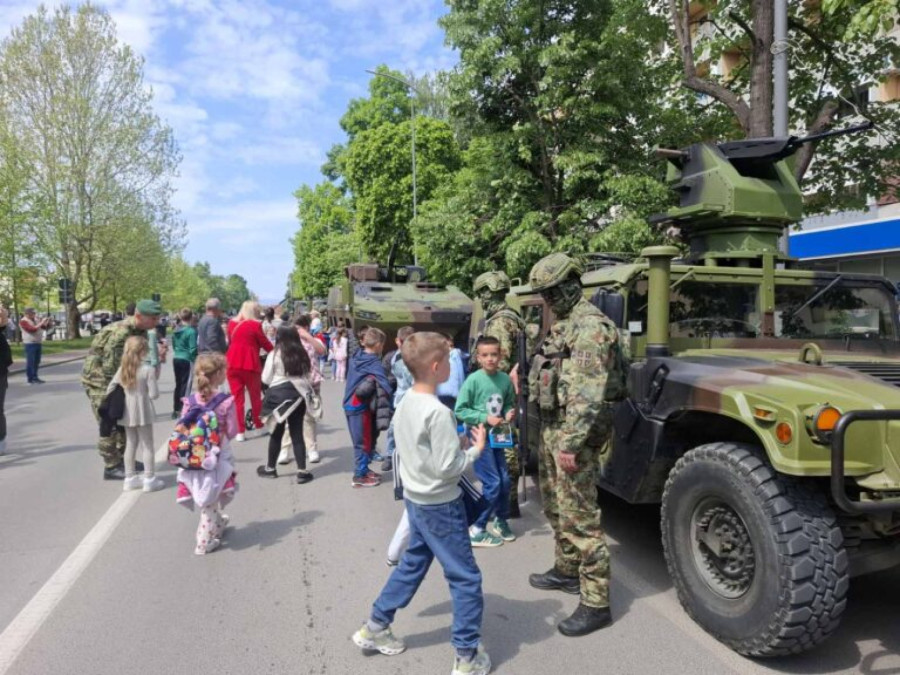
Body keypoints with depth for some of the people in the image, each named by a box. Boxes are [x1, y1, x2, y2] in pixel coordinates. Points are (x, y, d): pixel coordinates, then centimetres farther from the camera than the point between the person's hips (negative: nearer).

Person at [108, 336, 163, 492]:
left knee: (130, 444, 17)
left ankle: (130, 478, 24)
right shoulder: (148, 370, -15)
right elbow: (153, 394, -15)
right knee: (147, 445, 5)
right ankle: (149, 479, 9)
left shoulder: (122, 369, 1)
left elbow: (110, 389, 4)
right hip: (142, 412, -5)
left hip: (127, 412, 5)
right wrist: (155, 376, 1)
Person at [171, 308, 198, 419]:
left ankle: (175, 410, 23)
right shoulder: (191, 331, -15)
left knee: (178, 384, 16)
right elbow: (193, 349, -17)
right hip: (186, 360, -7)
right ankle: (183, 409, -2)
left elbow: (173, 344, 16)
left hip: (176, 359, 7)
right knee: (185, 385, -2)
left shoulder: (176, 330, 7)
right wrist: (195, 360, -5)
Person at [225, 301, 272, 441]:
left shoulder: (231, 323, 11)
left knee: (236, 397, 6)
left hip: (232, 362, 4)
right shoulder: (255, 325, -6)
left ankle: (240, 431, 4)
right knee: (255, 396, 11)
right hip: (250, 364, -4)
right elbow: (265, 344, 0)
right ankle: (258, 427, 22)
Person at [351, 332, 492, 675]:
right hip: (440, 505, -8)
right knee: (466, 578, 6)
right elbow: (448, 467, -23)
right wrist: (477, 449, -9)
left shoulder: (405, 404, 1)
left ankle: (374, 628, 36)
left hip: (414, 499, 8)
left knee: (411, 564, 24)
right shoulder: (438, 412, -25)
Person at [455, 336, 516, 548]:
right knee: (492, 483, -6)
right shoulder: (473, 380, -15)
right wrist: (485, 418, -20)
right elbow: (460, 411, -13)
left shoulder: (505, 379, -1)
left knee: (505, 480, 11)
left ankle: (501, 521, 33)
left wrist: (509, 413, -6)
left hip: (498, 436, 6)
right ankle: (476, 529, 9)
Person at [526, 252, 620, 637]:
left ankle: (596, 604, 6)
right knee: (556, 507, 21)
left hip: (572, 432, -10)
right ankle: (566, 570, 39)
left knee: (579, 517, -4)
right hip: (550, 427, 10)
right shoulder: (562, 324, 14)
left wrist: (570, 443, -25)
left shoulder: (590, 325, -18)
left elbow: (589, 393, -24)